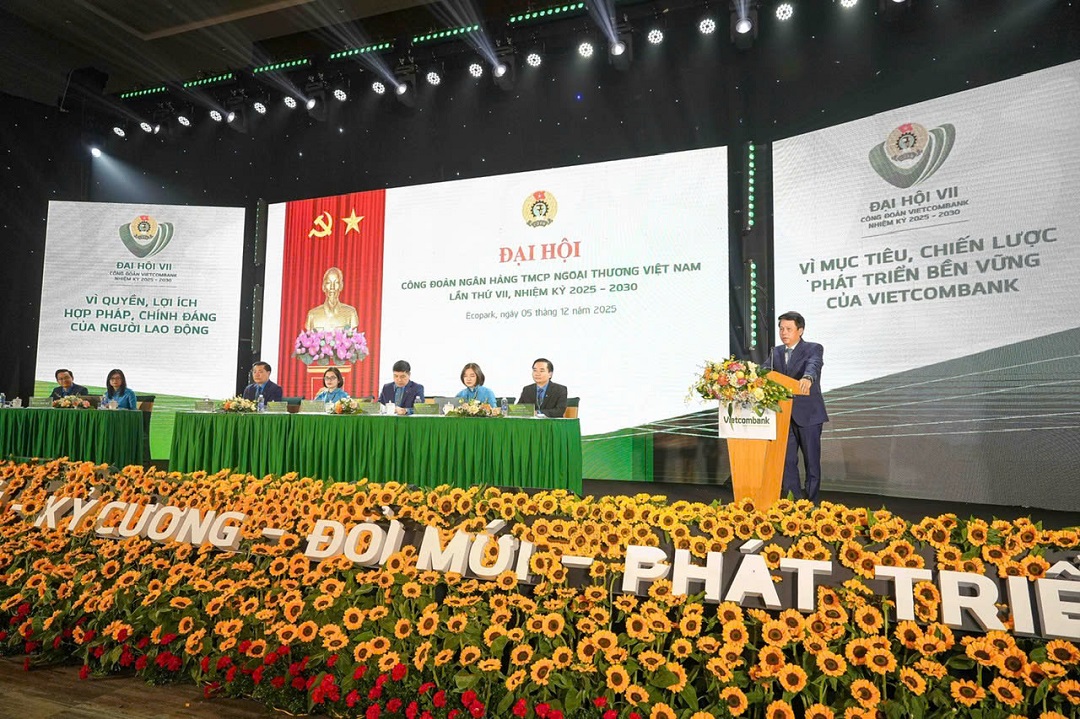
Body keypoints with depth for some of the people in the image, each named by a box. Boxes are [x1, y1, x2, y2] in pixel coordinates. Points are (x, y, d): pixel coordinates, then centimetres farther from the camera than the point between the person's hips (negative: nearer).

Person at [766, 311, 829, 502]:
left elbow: (814, 364, -27)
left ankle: (811, 501, 16)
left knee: (812, 461, 5)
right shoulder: (776, 352, 11)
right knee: (787, 460, 8)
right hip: (784, 415, 5)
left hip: (808, 415, -5)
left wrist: (808, 378, -49)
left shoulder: (814, 349, -6)